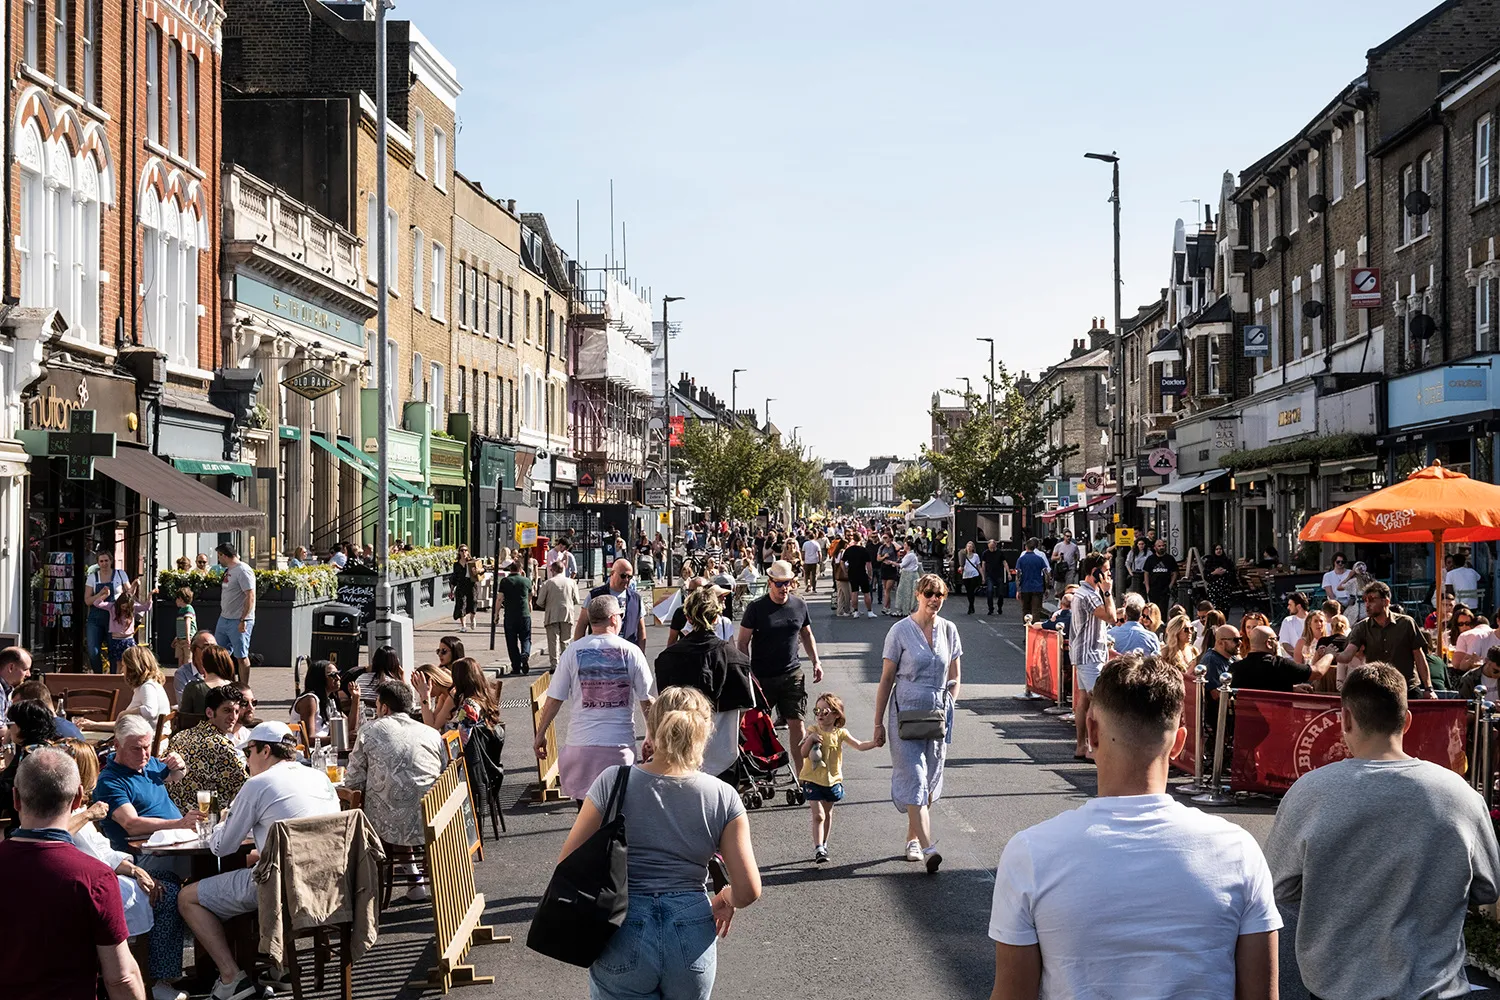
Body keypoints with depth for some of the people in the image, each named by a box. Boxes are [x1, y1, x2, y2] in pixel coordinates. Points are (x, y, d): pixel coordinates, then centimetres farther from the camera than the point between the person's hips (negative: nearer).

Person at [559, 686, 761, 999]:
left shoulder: (613, 782, -7)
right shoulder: (723, 798, -4)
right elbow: (749, 890, -5)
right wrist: (725, 900, 17)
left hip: (623, 937, -1)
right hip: (692, 936, 1)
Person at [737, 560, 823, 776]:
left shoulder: (799, 605, 5)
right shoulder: (756, 607, -6)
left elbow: (807, 635, 20)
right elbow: (742, 642, -3)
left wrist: (815, 662, 9)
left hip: (792, 675, 3)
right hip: (762, 677, -2)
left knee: (796, 724, 0)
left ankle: (801, 773, 7)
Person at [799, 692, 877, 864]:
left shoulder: (840, 733, -3)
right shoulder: (813, 731, -7)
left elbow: (860, 745, -6)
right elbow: (804, 754, -12)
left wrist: (875, 742, -21)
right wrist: (811, 738, -26)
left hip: (832, 780, 3)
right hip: (813, 780, -3)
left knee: (827, 813, 17)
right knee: (818, 815, -11)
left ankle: (823, 845, 32)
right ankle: (818, 848, -13)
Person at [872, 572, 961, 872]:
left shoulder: (949, 630, 5)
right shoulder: (901, 631, -6)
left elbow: (955, 678, 13)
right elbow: (886, 679, -3)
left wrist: (947, 709, -3)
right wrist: (878, 723, -3)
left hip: (938, 714, 4)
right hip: (906, 713, -4)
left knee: (930, 779, 10)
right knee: (914, 778, -12)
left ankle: (912, 839, 25)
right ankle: (927, 847, -18)